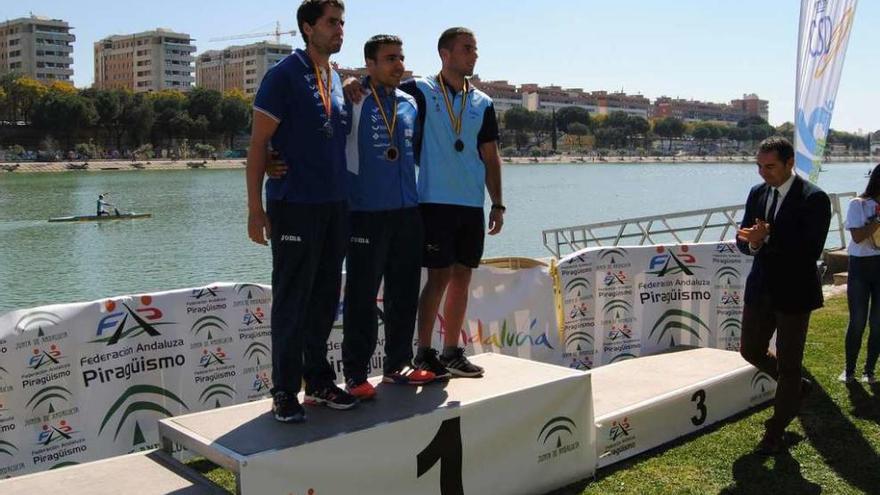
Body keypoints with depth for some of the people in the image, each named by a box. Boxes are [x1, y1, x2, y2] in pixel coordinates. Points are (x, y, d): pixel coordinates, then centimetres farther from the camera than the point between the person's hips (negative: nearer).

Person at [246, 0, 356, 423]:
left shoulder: (338, 81, 14)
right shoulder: (284, 76, -7)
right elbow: (258, 144, -9)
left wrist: (346, 198, 15)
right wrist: (255, 208, -14)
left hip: (334, 206, 7)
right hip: (294, 206, -6)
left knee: (324, 300, 11)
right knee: (291, 301, -1)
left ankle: (319, 381, 23)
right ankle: (285, 391, 9)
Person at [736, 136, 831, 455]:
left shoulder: (814, 199, -16)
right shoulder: (757, 193, 4)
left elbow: (811, 251, -23)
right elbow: (743, 241, 5)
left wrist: (767, 237, -29)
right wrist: (751, 242, -19)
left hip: (794, 292, -6)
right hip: (761, 288, 6)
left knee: (788, 363, 6)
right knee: (751, 351, 15)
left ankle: (775, 433, 21)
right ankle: (795, 387, 42)